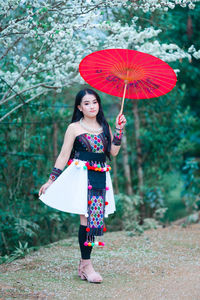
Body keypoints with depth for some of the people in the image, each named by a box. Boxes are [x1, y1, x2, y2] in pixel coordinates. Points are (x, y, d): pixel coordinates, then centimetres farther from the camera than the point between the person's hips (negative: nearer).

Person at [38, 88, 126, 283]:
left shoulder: (104, 127, 14)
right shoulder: (74, 128, 3)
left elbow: (113, 152, 5)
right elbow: (64, 156, 2)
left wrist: (119, 129, 0)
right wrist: (51, 180, -1)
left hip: (100, 177, 4)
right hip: (81, 175, -4)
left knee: (95, 218, 0)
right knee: (87, 218, -11)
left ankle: (83, 264, 8)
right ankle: (86, 265, -6)